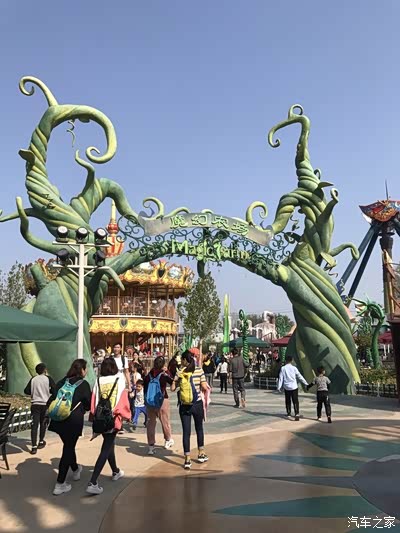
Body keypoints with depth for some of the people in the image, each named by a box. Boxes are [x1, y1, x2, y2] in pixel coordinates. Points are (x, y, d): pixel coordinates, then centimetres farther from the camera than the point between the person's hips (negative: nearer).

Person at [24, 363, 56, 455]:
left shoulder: (33, 379, 3)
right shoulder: (48, 379, -5)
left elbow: (26, 391, 2)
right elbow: (55, 390, -9)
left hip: (35, 404, 1)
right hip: (45, 404, -1)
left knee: (34, 425, -2)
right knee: (43, 423, 18)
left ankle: (34, 447, -10)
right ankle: (41, 442, 29)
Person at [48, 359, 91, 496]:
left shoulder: (62, 381, 8)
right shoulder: (84, 384, -4)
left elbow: (53, 398, 7)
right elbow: (88, 404, 2)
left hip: (58, 419, 6)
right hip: (73, 420, -6)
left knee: (68, 445, 24)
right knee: (68, 448, 4)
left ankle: (75, 470, 45)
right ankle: (60, 484, 5)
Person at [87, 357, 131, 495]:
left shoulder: (98, 381, 0)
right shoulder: (119, 379, -7)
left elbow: (94, 399, -2)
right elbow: (123, 399, -6)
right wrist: (127, 415, 6)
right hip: (113, 418, -4)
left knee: (109, 444, 24)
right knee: (106, 449, -2)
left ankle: (115, 472, 42)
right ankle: (92, 483, -11)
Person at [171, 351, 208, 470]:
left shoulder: (180, 373, -5)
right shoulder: (199, 370, -6)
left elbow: (172, 388, -4)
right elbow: (205, 388, -9)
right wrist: (207, 387, 13)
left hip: (184, 406, 0)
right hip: (197, 404, 1)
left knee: (186, 432, 5)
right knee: (199, 428, 21)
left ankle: (187, 460, 6)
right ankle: (201, 454, 32)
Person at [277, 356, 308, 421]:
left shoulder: (283, 368, -2)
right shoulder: (294, 368, -4)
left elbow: (281, 378, -2)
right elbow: (300, 377, 1)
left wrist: (279, 387, 2)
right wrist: (306, 384, 9)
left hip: (287, 387, 1)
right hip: (294, 387, -1)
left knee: (288, 401, 15)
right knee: (295, 401, 0)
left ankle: (289, 413, 23)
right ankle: (297, 413, -13)